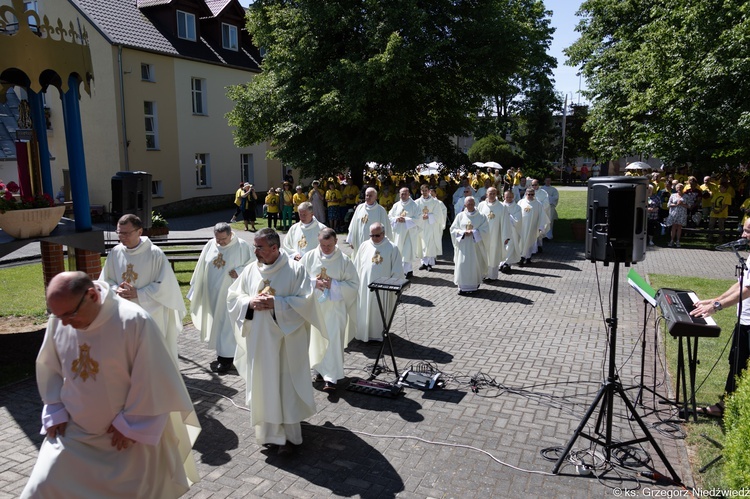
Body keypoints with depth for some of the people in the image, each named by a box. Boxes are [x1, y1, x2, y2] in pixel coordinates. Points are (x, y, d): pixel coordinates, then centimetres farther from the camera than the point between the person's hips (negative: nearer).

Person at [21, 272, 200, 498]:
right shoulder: (58, 321, -9)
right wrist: (55, 412, 1)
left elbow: (150, 381, -18)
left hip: (131, 431, -4)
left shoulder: (134, 321, -25)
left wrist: (130, 425, -13)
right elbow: (49, 369, 8)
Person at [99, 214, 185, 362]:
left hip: (151, 315, -4)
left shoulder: (155, 253, -13)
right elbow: (105, 280, 11)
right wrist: (116, 289, -10)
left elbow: (164, 285, -12)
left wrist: (138, 294, -18)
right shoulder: (115, 252, 2)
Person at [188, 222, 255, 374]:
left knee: (228, 325, -1)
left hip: (231, 294, -4)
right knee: (215, 323, 11)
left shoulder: (242, 246, -10)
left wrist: (239, 271, -20)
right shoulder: (210, 246, 2)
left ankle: (227, 358, 9)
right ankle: (221, 355, 23)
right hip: (212, 295, 5)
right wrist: (196, 289, 12)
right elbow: (200, 269, 11)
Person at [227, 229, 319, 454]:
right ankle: (268, 430, 28)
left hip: (286, 339, -4)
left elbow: (305, 301, -13)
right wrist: (250, 303, -12)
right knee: (263, 383, 11)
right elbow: (232, 297, 8)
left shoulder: (295, 269, -9)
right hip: (259, 339, 4)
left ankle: (289, 434, 15)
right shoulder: (250, 270, 4)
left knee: (286, 384, 3)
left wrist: (275, 304, -21)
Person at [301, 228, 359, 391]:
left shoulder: (344, 260, -6)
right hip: (314, 306, 3)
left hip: (335, 307, -2)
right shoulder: (309, 257, -1)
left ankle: (331, 378, -1)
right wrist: (314, 283, -15)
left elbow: (354, 284, -5)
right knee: (316, 339, 12)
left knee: (333, 341, -5)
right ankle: (320, 370, 29)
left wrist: (333, 284, -17)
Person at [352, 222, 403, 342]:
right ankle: (364, 332, 25)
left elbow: (397, 272, -2)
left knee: (380, 312, 10)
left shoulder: (392, 248, -6)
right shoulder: (364, 246, 1)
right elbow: (357, 267, 8)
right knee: (364, 311, 10)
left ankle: (379, 334, 26)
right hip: (365, 287, 2)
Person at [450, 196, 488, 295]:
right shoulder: (460, 216, 4)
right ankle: (463, 287, 4)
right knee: (462, 265, -2)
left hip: (475, 245, -1)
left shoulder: (481, 217, 2)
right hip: (463, 244, 1)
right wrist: (463, 232, -13)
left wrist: (473, 232, -15)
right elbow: (453, 229, 2)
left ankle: (474, 285, 16)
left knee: (474, 264, 2)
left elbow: (484, 230, -4)